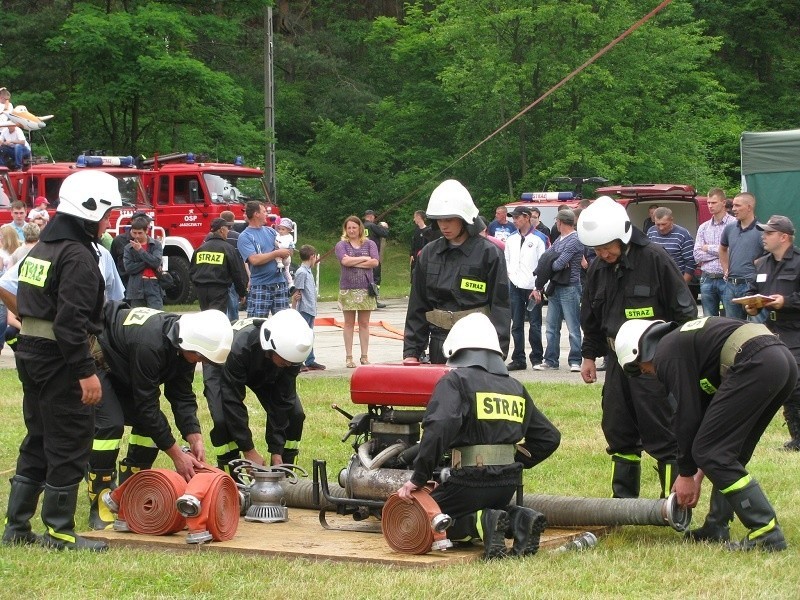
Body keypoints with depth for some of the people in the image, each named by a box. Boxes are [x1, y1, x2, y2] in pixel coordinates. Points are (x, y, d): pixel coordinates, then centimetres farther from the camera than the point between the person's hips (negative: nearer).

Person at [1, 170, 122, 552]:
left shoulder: (40, 249, 14)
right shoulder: (78, 256, -17)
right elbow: (71, 321, -24)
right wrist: (87, 372, -23)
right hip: (60, 362, -10)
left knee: (37, 443, 17)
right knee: (69, 448, -1)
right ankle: (59, 531, 4)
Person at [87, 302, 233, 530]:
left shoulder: (183, 343, -13)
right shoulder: (149, 345, -40)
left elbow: (182, 396, -7)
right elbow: (147, 405, -35)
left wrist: (195, 438, -20)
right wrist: (176, 454, -31)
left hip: (122, 371, 9)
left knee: (150, 425, -1)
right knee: (110, 424, -23)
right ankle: (99, 510, -17)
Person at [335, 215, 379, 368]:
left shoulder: (369, 244, 8)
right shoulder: (341, 245, 4)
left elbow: (375, 262, -7)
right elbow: (345, 261, -14)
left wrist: (353, 262, -9)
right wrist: (365, 258, -6)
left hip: (366, 288, 1)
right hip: (348, 289, -1)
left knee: (364, 323, 4)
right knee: (349, 323, 3)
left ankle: (365, 356, 10)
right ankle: (349, 357, 8)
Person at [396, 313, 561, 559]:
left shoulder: (456, 380, -4)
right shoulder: (516, 387, 16)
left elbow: (439, 428, -21)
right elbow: (549, 437, 19)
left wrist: (418, 479, -17)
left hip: (470, 481, -6)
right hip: (509, 482, 6)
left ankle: (480, 522, -15)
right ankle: (518, 518, 0)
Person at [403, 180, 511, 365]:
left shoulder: (489, 253, -4)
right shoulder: (429, 254, 10)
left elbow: (500, 306, -5)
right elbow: (417, 306, 13)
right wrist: (411, 352, 7)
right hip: (440, 342, 4)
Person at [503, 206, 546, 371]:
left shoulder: (538, 239, -3)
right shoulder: (511, 239, 13)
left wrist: (538, 287, -10)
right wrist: (511, 274, 2)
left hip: (532, 287, -5)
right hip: (515, 286, 5)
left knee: (535, 325, -2)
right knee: (516, 325, 7)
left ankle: (537, 358, 5)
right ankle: (518, 359, 11)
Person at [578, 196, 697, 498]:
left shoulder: (654, 258, -11)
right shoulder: (598, 268, 8)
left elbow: (684, 310, -8)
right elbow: (590, 316, 21)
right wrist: (589, 355, 21)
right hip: (617, 358, 6)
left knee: (661, 434, -5)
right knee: (617, 430, 10)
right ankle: (624, 500, 20)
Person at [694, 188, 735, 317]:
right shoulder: (703, 227, 13)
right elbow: (697, 255, 6)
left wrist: (709, 248, -3)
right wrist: (719, 252, -7)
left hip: (726, 278, -5)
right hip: (707, 279, 5)